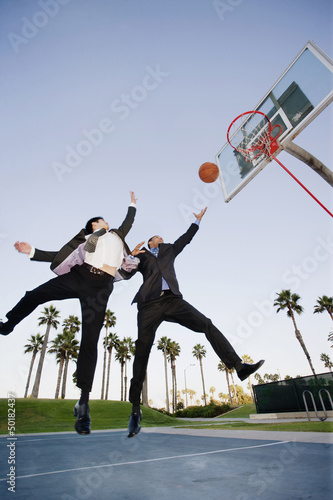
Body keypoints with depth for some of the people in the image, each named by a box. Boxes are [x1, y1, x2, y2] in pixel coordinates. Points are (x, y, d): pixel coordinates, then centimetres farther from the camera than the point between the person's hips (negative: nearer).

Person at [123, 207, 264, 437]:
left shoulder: (169, 250, 31)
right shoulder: (141, 255, 21)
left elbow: (185, 239, 37)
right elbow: (127, 273, 8)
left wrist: (197, 221, 41)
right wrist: (131, 257, -10)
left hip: (172, 299, 3)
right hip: (150, 304, -2)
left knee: (207, 325, -11)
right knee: (142, 350, -6)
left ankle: (238, 366, -8)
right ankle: (136, 409, 1)